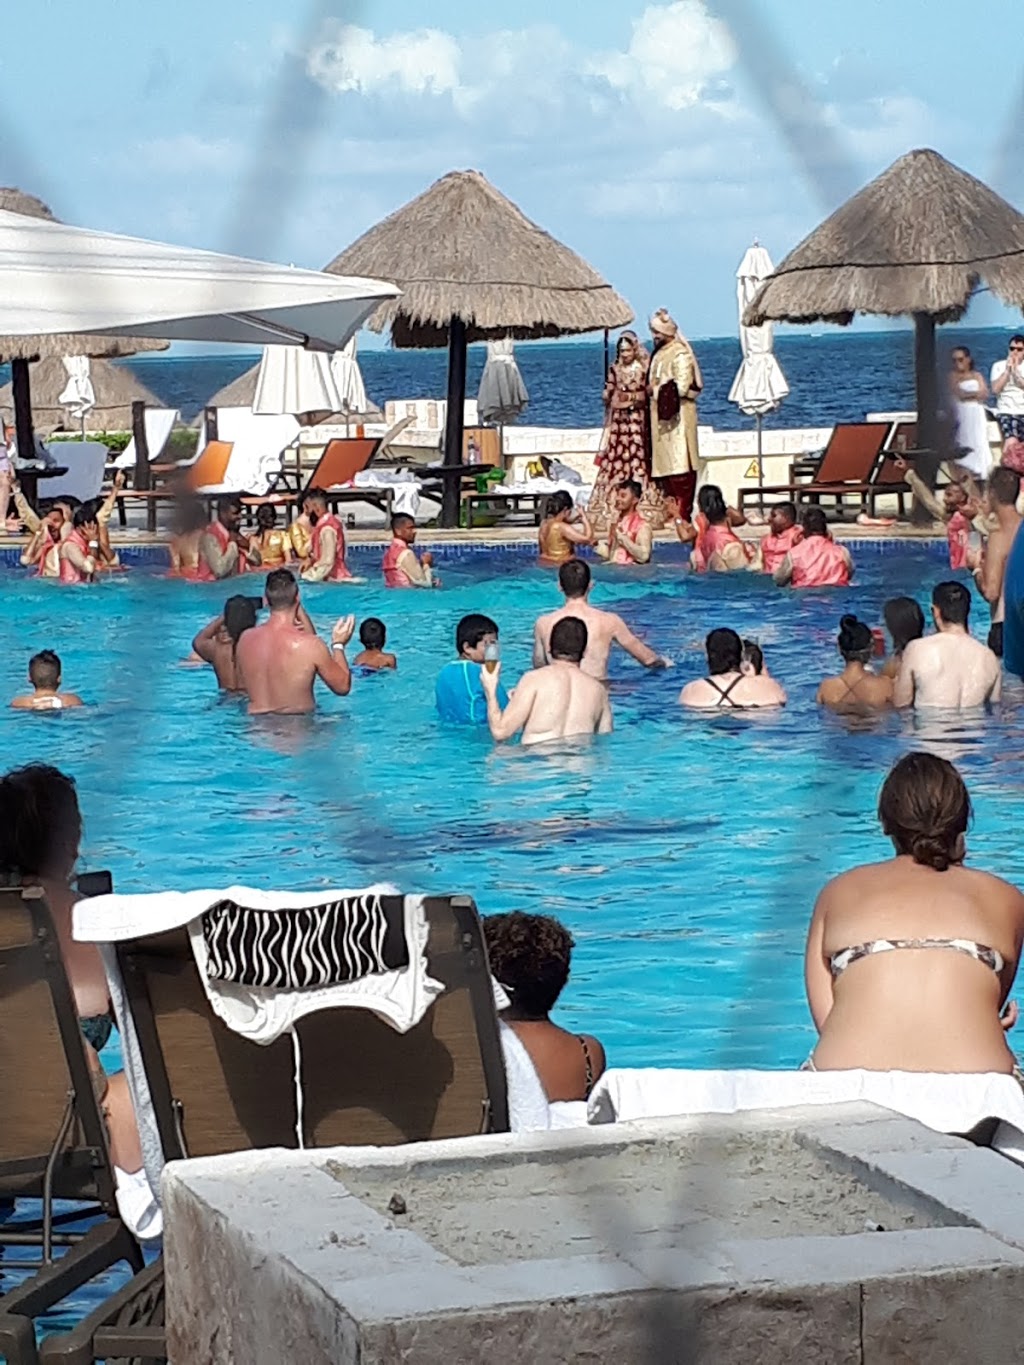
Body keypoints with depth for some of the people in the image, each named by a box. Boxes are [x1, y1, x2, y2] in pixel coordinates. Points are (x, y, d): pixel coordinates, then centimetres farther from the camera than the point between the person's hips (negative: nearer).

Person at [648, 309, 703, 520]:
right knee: (664, 462, 8)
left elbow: (682, 386, -19)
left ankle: (683, 512, -10)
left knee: (678, 462, -9)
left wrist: (656, 389, -11)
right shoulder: (658, 354, 16)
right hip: (661, 416, 9)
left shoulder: (680, 354, -11)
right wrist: (651, 388, 9)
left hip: (677, 417, -9)